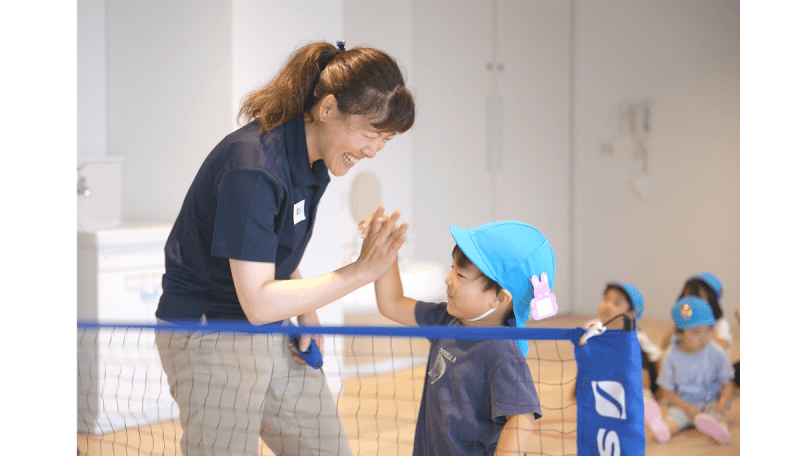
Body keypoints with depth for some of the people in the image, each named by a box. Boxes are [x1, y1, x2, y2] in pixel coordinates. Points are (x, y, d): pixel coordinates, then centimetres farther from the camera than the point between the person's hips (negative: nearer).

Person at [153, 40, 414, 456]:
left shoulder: (315, 160, 1)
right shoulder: (252, 166, -27)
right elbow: (258, 302, -29)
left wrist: (305, 314, 1)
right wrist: (361, 271, -29)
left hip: (276, 338, 9)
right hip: (209, 337, -9)